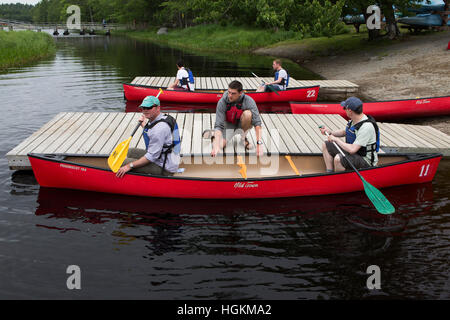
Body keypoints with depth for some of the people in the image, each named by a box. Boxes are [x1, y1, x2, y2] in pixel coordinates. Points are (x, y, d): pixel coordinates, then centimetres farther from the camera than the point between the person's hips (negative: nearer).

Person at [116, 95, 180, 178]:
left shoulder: (160, 127, -25)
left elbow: (152, 156, -25)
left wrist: (130, 166, -21)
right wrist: (144, 125, 15)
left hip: (164, 169, -11)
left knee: (123, 163, -12)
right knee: (130, 151, 21)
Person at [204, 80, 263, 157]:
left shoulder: (248, 101, -27)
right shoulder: (222, 102, -25)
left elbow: (257, 123, -31)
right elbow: (219, 125, -29)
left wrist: (259, 144, -40)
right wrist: (216, 146, -41)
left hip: (242, 125, 0)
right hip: (228, 125, 0)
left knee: (247, 113, -32)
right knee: (220, 145, -23)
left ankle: (243, 137, -5)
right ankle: (213, 134, 13)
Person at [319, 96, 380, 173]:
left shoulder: (366, 127, -30)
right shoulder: (354, 120, -1)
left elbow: (352, 149, -34)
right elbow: (345, 132, 20)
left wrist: (336, 139, -22)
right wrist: (330, 132, 4)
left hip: (366, 161, -10)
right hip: (354, 152, 10)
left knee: (338, 158, -35)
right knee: (326, 145, 8)